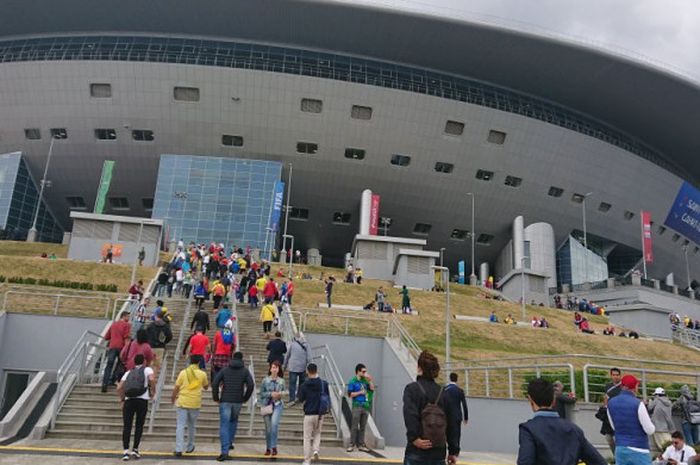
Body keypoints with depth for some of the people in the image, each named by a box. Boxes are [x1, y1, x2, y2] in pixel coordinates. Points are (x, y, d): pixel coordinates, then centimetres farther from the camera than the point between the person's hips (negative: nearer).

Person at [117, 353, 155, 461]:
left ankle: (126, 451, -3)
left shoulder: (128, 372, 21)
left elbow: (119, 388, 12)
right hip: (142, 400, -3)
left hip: (128, 401, 3)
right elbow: (152, 379, -12)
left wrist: (122, 400, 21)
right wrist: (153, 391, 2)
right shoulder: (147, 369, 10)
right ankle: (135, 450, 8)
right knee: (139, 425, 8)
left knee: (127, 426, 4)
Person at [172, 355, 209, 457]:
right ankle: (190, 447, 28)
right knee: (192, 426, 17)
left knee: (180, 426, 0)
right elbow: (206, 387, 14)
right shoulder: (202, 374, 0)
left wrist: (173, 397, 17)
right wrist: (207, 380, 33)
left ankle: (178, 449, -6)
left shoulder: (183, 373, -2)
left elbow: (176, 387, 0)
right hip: (195, 403, 1)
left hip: (182, 402, -1)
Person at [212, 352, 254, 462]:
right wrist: (245, 398, 4)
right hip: (238, 401, 1)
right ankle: (229, 442, 27)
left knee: (224, 425, -2)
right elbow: (251, 385, -6)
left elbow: (214, 383, -3)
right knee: (234, 421, 27)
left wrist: (216, 398, 5)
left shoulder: (224, 370, 7)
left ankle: (224, 452, -8)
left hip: (225, 401, -1)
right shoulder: (245, 371, 5)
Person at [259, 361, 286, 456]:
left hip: (277, 405, 0)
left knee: (274, 423, -22)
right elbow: (261, 393, -1)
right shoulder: (265, 380, -2)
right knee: (268, 428, 7)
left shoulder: (281, 381, 2)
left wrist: (280, 394, -5)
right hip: (267, 405, 0)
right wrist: (271, 394, -15)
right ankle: (268, 448, 24)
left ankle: (274, 447, -13)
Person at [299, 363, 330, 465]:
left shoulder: (304, 385, -10)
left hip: (308, 414, -2)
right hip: (320, 414, 2)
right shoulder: (323, 383, -6)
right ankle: (316, 450, -1)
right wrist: (327, 408, 17)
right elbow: (328, 398, 0)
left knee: (307, 437, 8)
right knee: (317, 433, 22)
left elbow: (300, 399, 0)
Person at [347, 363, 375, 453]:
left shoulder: (365, 381, 12)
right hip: (357, 406, -5)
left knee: (363, 427, 8)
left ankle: (361, 445, 14)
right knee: (354, 426, -5)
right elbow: (350, 394, -8)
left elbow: (372, 389, 7)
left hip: (366, 406, 5)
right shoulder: (353, 381, -3)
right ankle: (352, 444, 0)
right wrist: (360, 392, -10)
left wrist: (370, 380, -3)